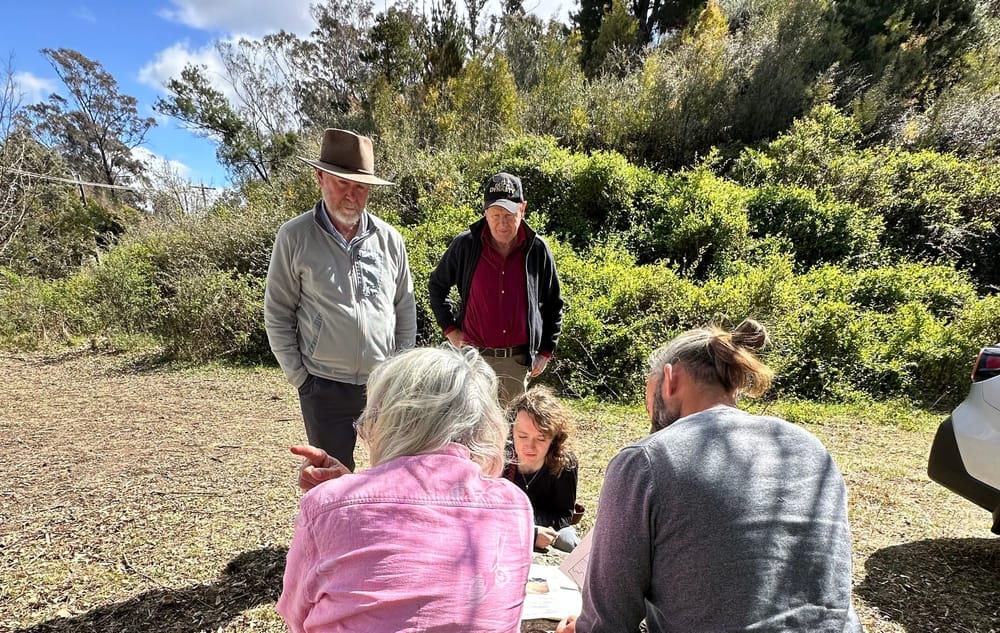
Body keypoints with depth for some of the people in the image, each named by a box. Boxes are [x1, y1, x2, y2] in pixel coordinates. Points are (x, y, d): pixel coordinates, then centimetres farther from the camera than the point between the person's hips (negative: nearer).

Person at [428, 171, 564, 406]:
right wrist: (450, 329, 3)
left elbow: (553, 305, 9)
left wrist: (545, 351, 8)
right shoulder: (465, 245, -7)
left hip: (518, 360, 2)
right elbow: (437, 285, 10)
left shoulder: (538, 250, -3)